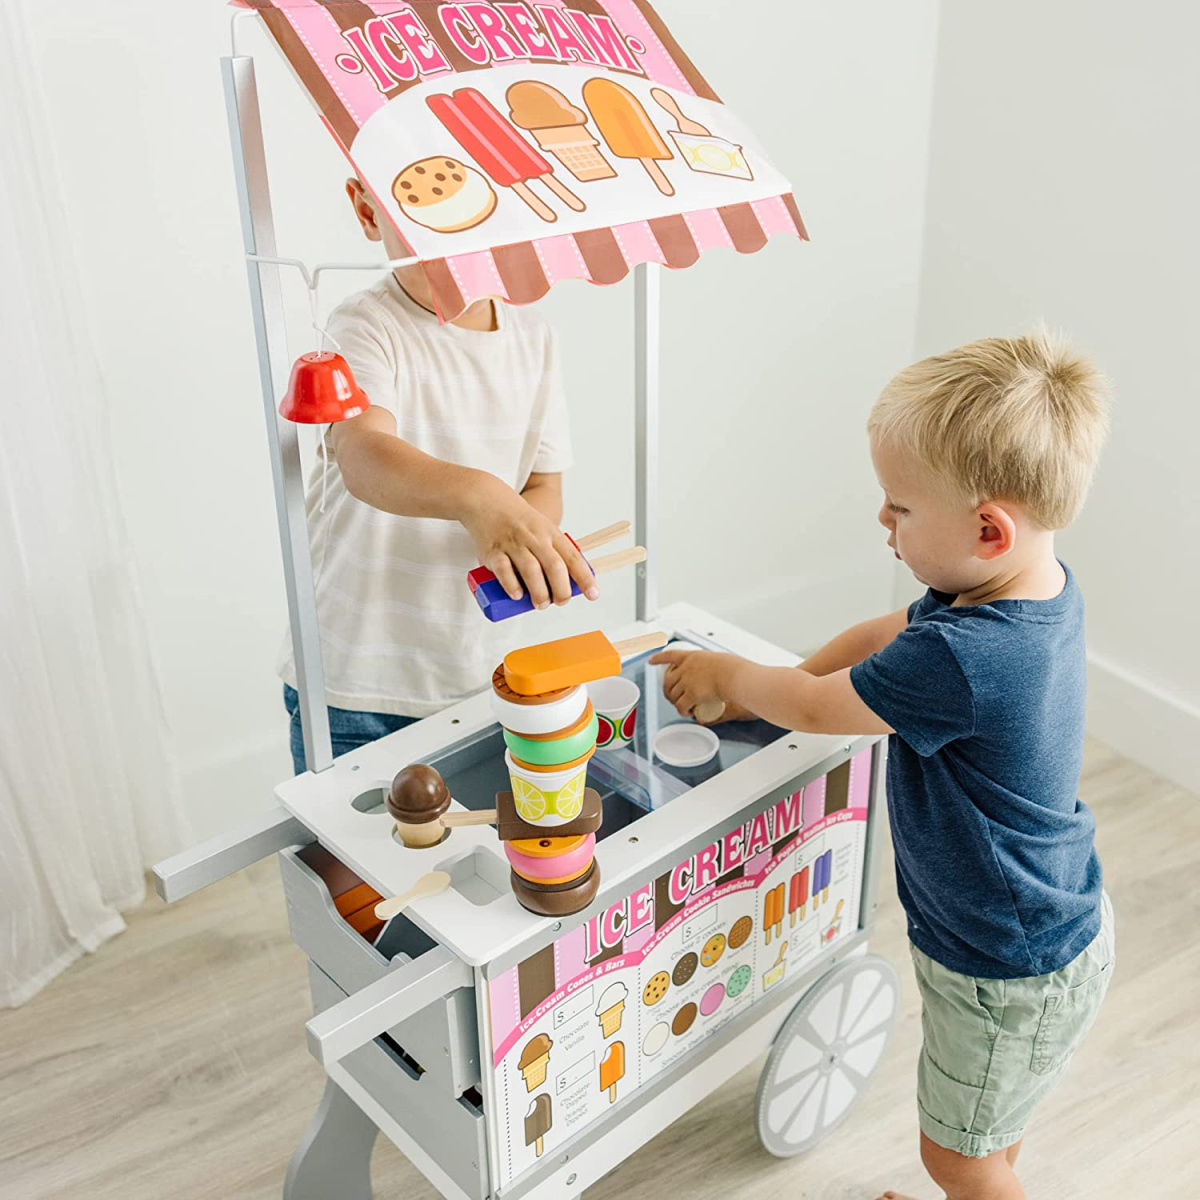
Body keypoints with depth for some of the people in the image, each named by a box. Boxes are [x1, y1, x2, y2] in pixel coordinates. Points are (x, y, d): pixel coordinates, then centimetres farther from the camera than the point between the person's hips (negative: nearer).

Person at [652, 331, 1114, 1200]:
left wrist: (725, 673, -2)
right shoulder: (1041, 588, -9)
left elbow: (815, 708, -21)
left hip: (1014, 976, -8)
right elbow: (884, 636, 5)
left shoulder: (962, 659, -39)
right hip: (1049, 925, 9)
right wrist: (757, 688, 1)